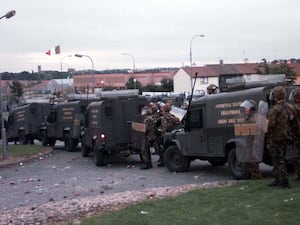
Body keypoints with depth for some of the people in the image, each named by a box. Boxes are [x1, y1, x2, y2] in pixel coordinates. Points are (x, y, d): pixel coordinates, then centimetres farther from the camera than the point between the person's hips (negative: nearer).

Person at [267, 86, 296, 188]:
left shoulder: (275, 109, -19)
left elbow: (271, 124, -20)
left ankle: (284, 182, 0)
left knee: (278, 160, 0)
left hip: (276, 137, -8)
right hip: (286, 137, 8)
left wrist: (269, 135, -7)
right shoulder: (290, 107, 6)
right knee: (279, 158, 17)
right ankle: (278, 180, 23)